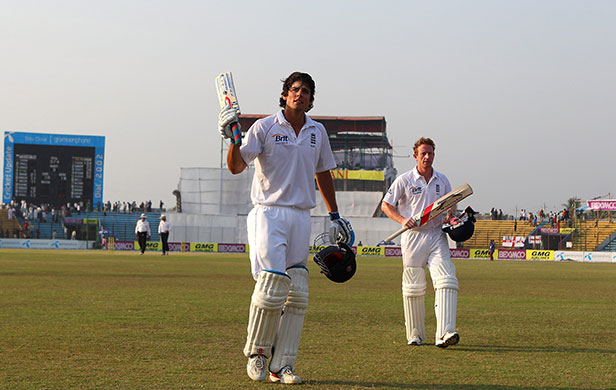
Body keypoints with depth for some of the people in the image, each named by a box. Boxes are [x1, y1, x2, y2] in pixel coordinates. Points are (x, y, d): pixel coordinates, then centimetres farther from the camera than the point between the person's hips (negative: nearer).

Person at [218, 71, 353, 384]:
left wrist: (335, 216, 23)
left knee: (297, 295, 0)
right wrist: (233, 138, -27)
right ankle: (256, 351, 7)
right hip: (269, 214, -5)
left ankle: (282, 365, 5)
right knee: (272, 288, -15)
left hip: (301, 217, 5)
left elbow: (323, 173, 23)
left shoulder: (317, 132, 12)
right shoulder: (265, 127, -2)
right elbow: (236, 166, -9)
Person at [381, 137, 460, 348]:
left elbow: (452, 203, 23)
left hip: (437, 235, 2)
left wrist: (450, 215, 0)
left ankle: (444, 334, -23)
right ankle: (415, 334, 17)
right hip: (413, 236, -2)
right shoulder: (404, 180, 1)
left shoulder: (442, 180, 11)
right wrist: (402, 220, -15)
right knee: (413, 288, 3)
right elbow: (386, 205, 2)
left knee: (446, 282, -16)